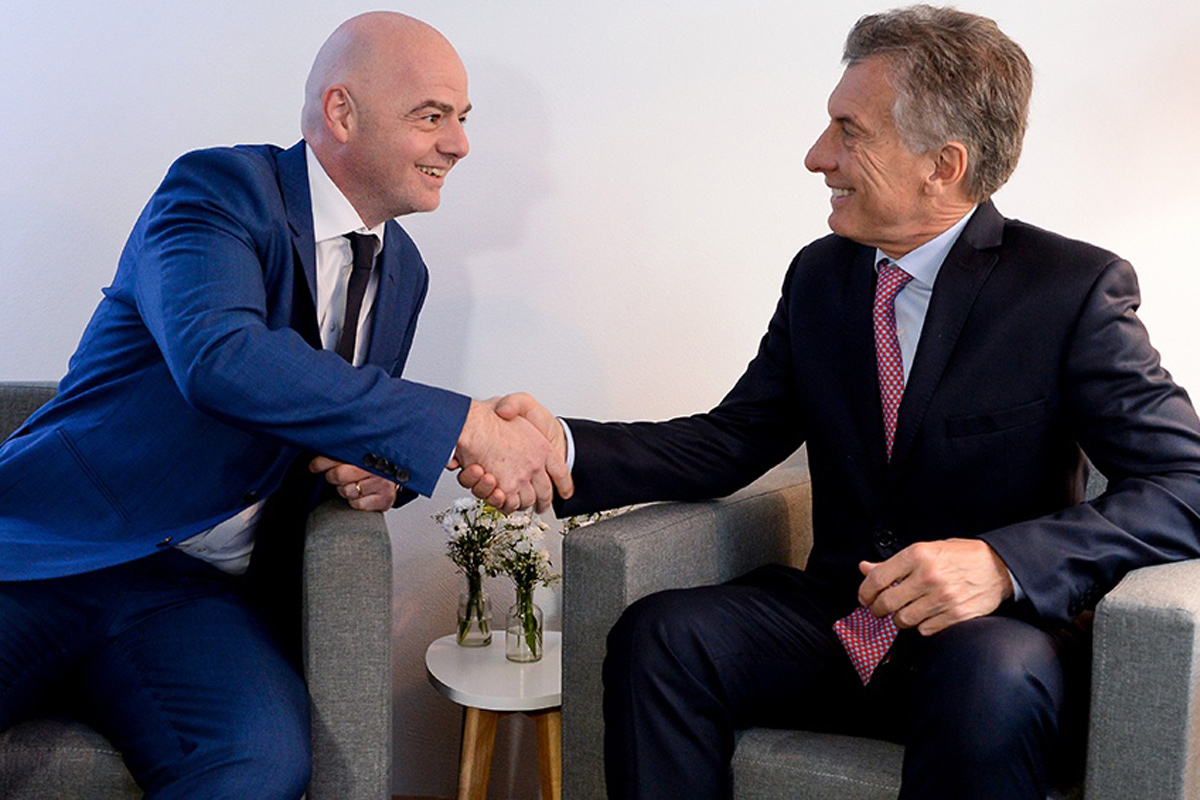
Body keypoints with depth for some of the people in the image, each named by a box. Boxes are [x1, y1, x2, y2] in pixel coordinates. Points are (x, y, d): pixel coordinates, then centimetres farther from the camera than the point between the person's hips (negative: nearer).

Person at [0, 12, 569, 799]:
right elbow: (218, 354, -27)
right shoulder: (220, 187, -7)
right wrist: (460, 427, -27)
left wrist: (374, 474, -2)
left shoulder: (403, 270, 14)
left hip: (193, 589, 5)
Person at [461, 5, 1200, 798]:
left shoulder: (1077, 287, -9)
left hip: (993, 635, -4)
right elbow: (731, 442, 6)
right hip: (837, 623, 5)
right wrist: (564, 447, -11)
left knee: (991, 677, -38)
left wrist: (1003, 562, -31)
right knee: (657, 634, -20)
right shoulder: (821, 275, 8)